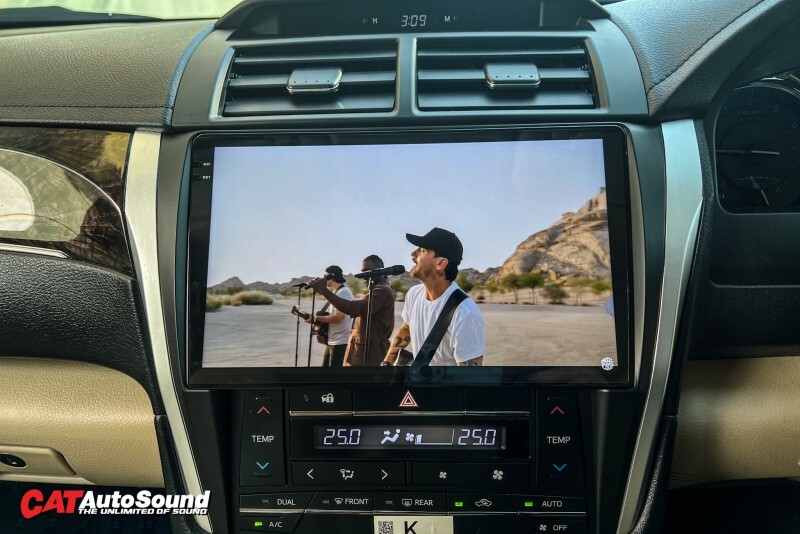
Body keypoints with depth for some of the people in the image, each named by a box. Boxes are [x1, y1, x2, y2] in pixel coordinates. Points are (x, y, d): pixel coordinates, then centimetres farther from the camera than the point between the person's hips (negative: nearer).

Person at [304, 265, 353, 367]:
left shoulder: (343, 292, -16)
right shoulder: (336, 292, 16)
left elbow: (337, 317, -23)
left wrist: (316, 319, -15)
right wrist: (318, 319, 7)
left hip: (340, 342, -10)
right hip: (332, 341, 10)